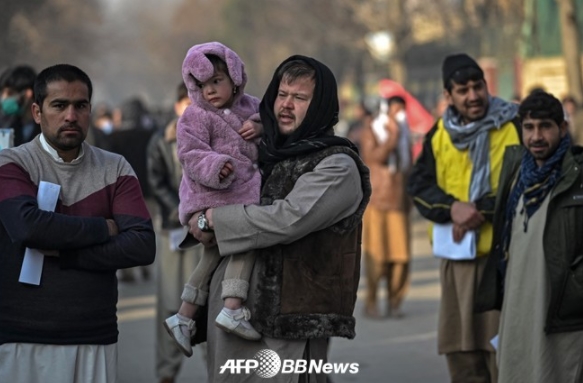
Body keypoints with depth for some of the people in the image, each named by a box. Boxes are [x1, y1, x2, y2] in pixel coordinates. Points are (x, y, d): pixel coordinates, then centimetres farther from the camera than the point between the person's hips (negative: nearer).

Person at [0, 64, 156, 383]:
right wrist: (105, 228, -9)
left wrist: (60, 253, -13)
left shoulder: (115, 170, 6)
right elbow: (28, 226, -19)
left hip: (96, 339, 2)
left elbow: (143, 247, -6)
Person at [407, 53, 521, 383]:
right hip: (457, 256, 5)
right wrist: (453, 208, -13)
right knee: (461, 351, 8)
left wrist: (481, 209, -15)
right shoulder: (439, 135, 12)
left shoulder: (514, 127, -2)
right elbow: (419, 186, 5)